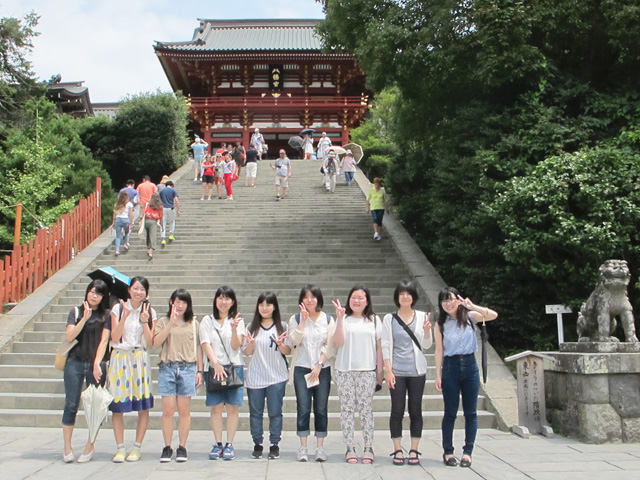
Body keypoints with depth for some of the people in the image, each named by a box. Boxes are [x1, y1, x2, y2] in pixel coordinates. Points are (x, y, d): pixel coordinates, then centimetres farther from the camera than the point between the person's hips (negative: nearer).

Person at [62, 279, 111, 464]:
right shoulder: (76, 311, 8)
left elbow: (104, 340, -2)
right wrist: (85, 318, -12)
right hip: (75, 363, 1)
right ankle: (67, 448, 10)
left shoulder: (106, 315, 5)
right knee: (71, 405, 1)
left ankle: (89, 446, 14)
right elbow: (69, 336, -3)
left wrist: (97, 364, -11)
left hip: (97, 364, 0)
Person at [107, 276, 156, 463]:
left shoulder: (150, 312, 7)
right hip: (119, 358, -1)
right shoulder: (118, 308, 3)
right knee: (117, 406, -1)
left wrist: (145, 322, -11)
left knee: (143, 406, -1)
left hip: (140, 360, 1)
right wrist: (125, 316, -14)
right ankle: (120, 448, 10)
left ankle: (137, 448, 11)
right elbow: (114, 337, -5)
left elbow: (150, 342, 1)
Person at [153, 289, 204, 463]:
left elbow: (198, 348, 11)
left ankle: (182, 447, 10)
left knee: (184, 410, 2)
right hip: (167, 368, 0)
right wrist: (171, 323, -11)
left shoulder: (193, 323, 11)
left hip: (187, 368, 0)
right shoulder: (163, 322, 9)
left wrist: (200, 370, 6)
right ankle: (167, 447, 8)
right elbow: (156, 342, -6)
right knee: (168, 410, -2)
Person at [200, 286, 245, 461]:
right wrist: (216, 364, -14)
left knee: (232, 407, -1)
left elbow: (236, 346, -1)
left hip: (234, 367, 0)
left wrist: (234, 329, -19)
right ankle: (218, 443, 10)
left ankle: (229, 444, 7)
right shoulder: (207, 321, 8)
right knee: (216, 407, 0)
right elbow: (205, 344, -1)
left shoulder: (237, 320, 7)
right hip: (214, 367, 0)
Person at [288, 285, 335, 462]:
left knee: (321, 409, 1)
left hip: (322, 369, 1)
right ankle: (303, 447, 4)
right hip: (301, 369, 0)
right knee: (303, 409, -3)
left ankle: (320, 447, 8)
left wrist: (319, 365, -7)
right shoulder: (295, 319, 5)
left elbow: (330, 347, 1)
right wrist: (303, 320, -13)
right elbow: (294, 341, -9)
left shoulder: (328, 320, 5)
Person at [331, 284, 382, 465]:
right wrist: (339, 318, -15)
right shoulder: (343, 319, 6)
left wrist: (380, 371, 4)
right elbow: (339, 342, -7)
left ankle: (368, 448, 9)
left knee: (366, 409, 1)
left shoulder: (374, 320, 9)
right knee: (347, 409, 3)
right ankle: (350, 448, 10)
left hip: (367, 371, 0)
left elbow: (379, 346, 8)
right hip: (344, 371, 0)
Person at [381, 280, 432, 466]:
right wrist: (388, 370, -7)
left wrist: (427, 330, -15)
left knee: (415, 410, 5)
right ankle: (397, 450, 10)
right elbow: (386, 345, 1)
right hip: (397, 371, -1)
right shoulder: (389, 319, 3)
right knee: (397, 410, 1)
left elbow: (426, 345, 5)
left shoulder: (422, 317, 6)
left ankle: (414, 450, 14)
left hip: (417, 371, 1)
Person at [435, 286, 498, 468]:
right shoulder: (440, 324, 2)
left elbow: (493, 315, -12)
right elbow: (439, 350, 2)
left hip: (470, 366, 1)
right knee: (450, 412, 5)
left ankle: (468, 452, 12)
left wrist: (472, 306, -20)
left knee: (471, 412, 4)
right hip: (451, 367, -1)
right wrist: (438, 375, -2)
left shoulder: (470, 316, 2)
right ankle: (448, 452, 14)